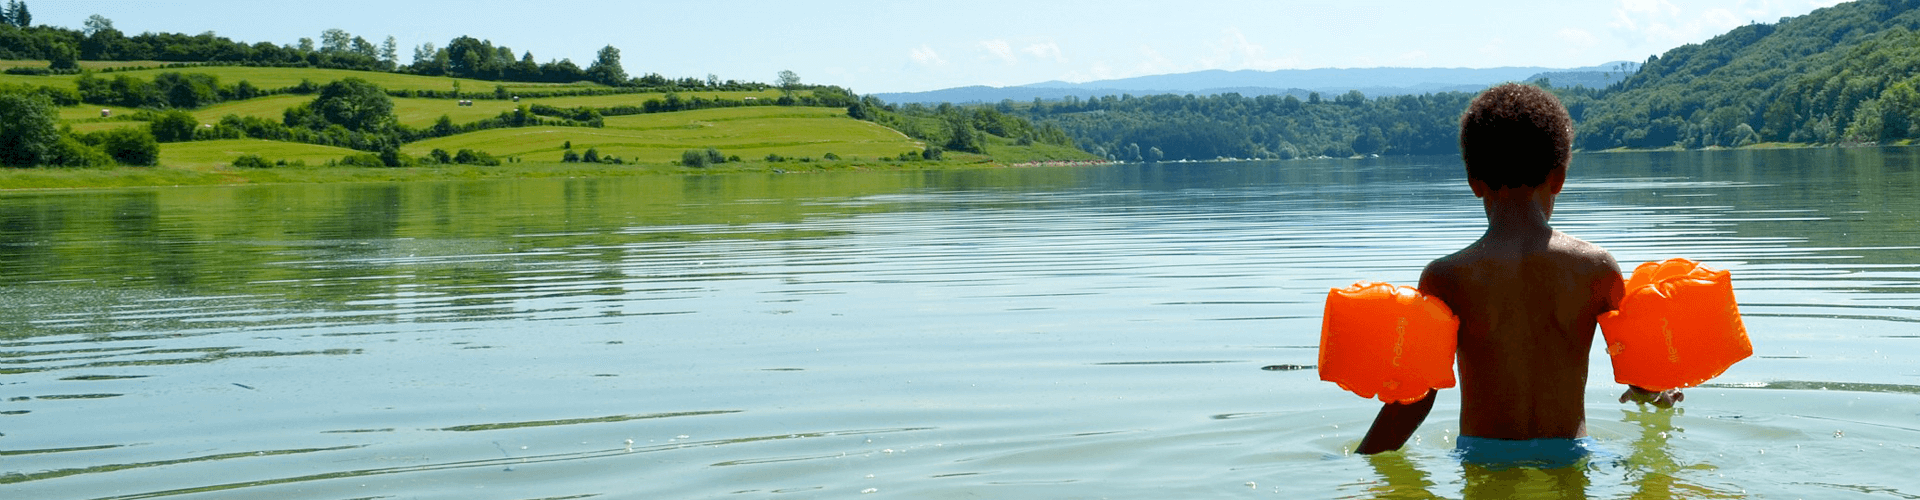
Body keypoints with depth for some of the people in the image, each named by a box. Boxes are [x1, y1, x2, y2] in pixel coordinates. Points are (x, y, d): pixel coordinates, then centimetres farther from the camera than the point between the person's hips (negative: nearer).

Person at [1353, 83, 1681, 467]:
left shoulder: (1447, 277, -8)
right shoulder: (1597, 267, -3)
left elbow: (1414, 399, -6)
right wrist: (1655, 395, 33)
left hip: (1482, 458, -1)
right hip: (1567, 456, 2)